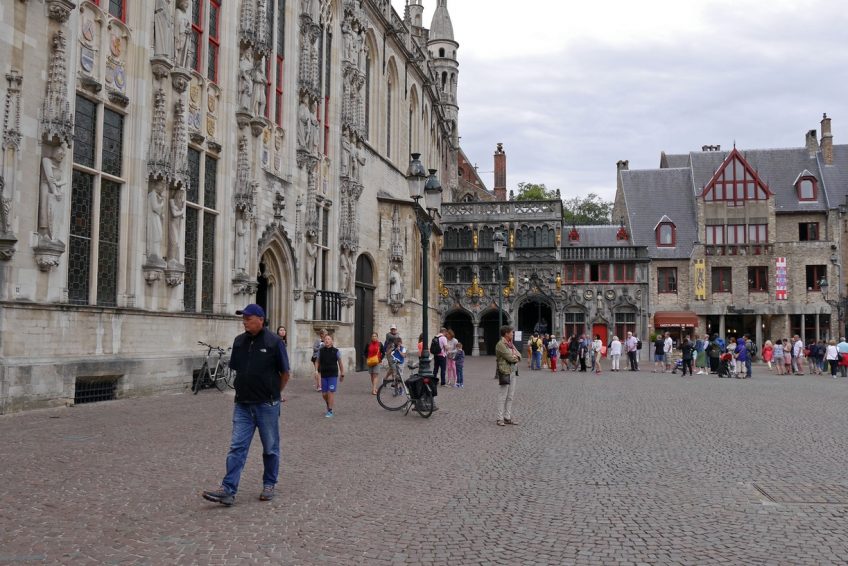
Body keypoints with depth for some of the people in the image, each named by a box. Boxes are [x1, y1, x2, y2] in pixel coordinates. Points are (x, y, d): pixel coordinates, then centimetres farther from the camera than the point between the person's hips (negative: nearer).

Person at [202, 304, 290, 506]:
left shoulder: (274, 342, -10)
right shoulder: (239, 341, 5)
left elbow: (285, 373, -3)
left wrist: (274, 393, 6)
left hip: (267, 405, -4)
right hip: (243, 404, 4)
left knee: (270, 448, 9)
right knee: (237, 447, -2)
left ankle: (269, 485, 24)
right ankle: (228, 490, -4)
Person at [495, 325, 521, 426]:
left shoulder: (510, 344, 17)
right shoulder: (500, 344, -12)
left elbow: (519, 356, 13)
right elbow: (510, 358, -18)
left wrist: (515, 356, -8)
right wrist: (516, 357, 2)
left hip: (513, 371, 9)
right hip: (505, 372, -9)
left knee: (510, 396, 10)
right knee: (503, 396, -5)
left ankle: (507, 417, 15)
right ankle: (500, 419, -1)